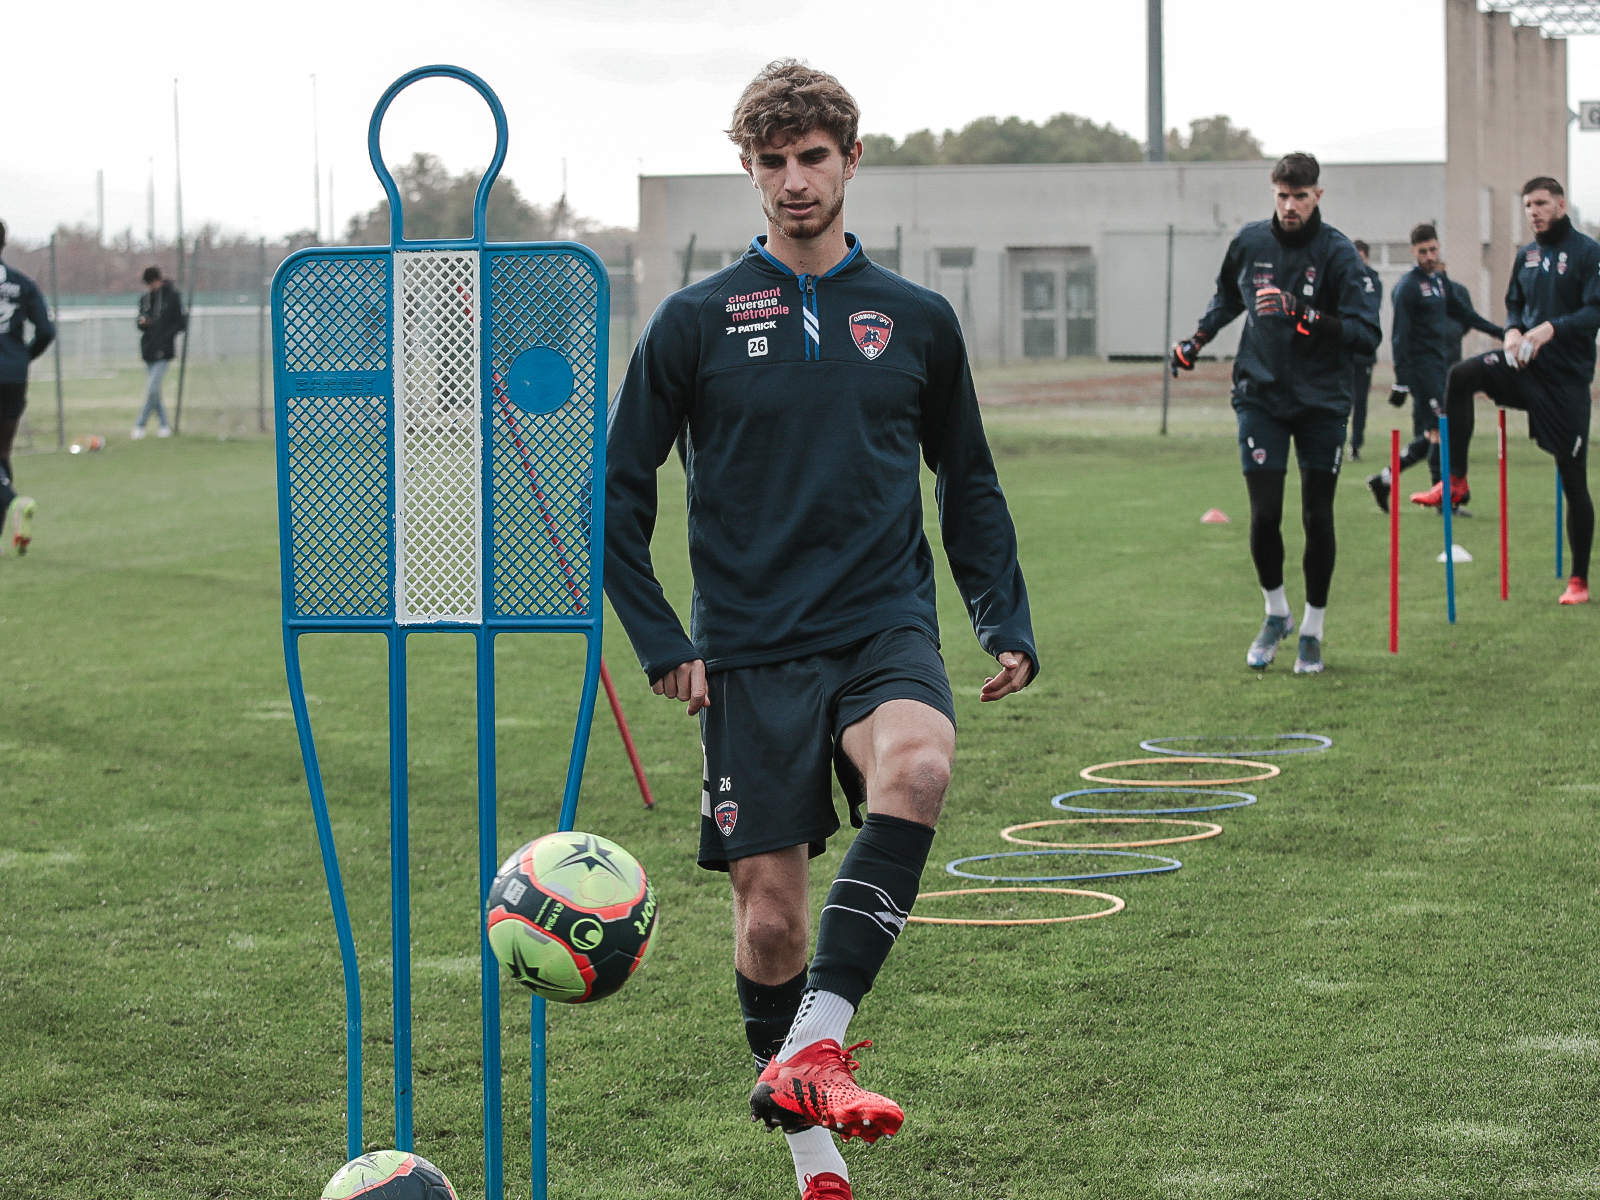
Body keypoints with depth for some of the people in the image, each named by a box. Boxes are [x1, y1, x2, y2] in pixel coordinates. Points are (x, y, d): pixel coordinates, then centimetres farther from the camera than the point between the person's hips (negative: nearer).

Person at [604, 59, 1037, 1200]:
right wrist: (664, 644, 0)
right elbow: (621, 493, 8)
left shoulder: (916, 320, 9)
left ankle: (814, 1046, -33)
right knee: (769, 916, -1)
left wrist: (1007, 624, 9)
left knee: (918, 764, -34)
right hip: (752, 654, 0)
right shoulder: (695, 322, 3)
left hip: (886, 628, 0)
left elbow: (969, 484, 20)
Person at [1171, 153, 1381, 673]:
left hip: (1322, 400, -2)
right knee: (1264, 514, -8)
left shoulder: (1338, 253, -11)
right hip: (1261, 394, 2)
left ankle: (1312, 630, 18)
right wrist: (1197, 339, 15)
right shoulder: (1249, 243, 0)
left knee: (1317, 518, 1)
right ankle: (1275, 613, 17)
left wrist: (1311, 317, -30)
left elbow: (1367, 333, -18)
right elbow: (1229, 296, 24)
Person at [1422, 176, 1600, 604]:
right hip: (1526, 362, 5)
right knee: (1461, 375, -24)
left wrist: (1553, 328, -27)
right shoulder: (1526, 255, 11)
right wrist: (1513, 330, -3)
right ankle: (1455, 481, -16)